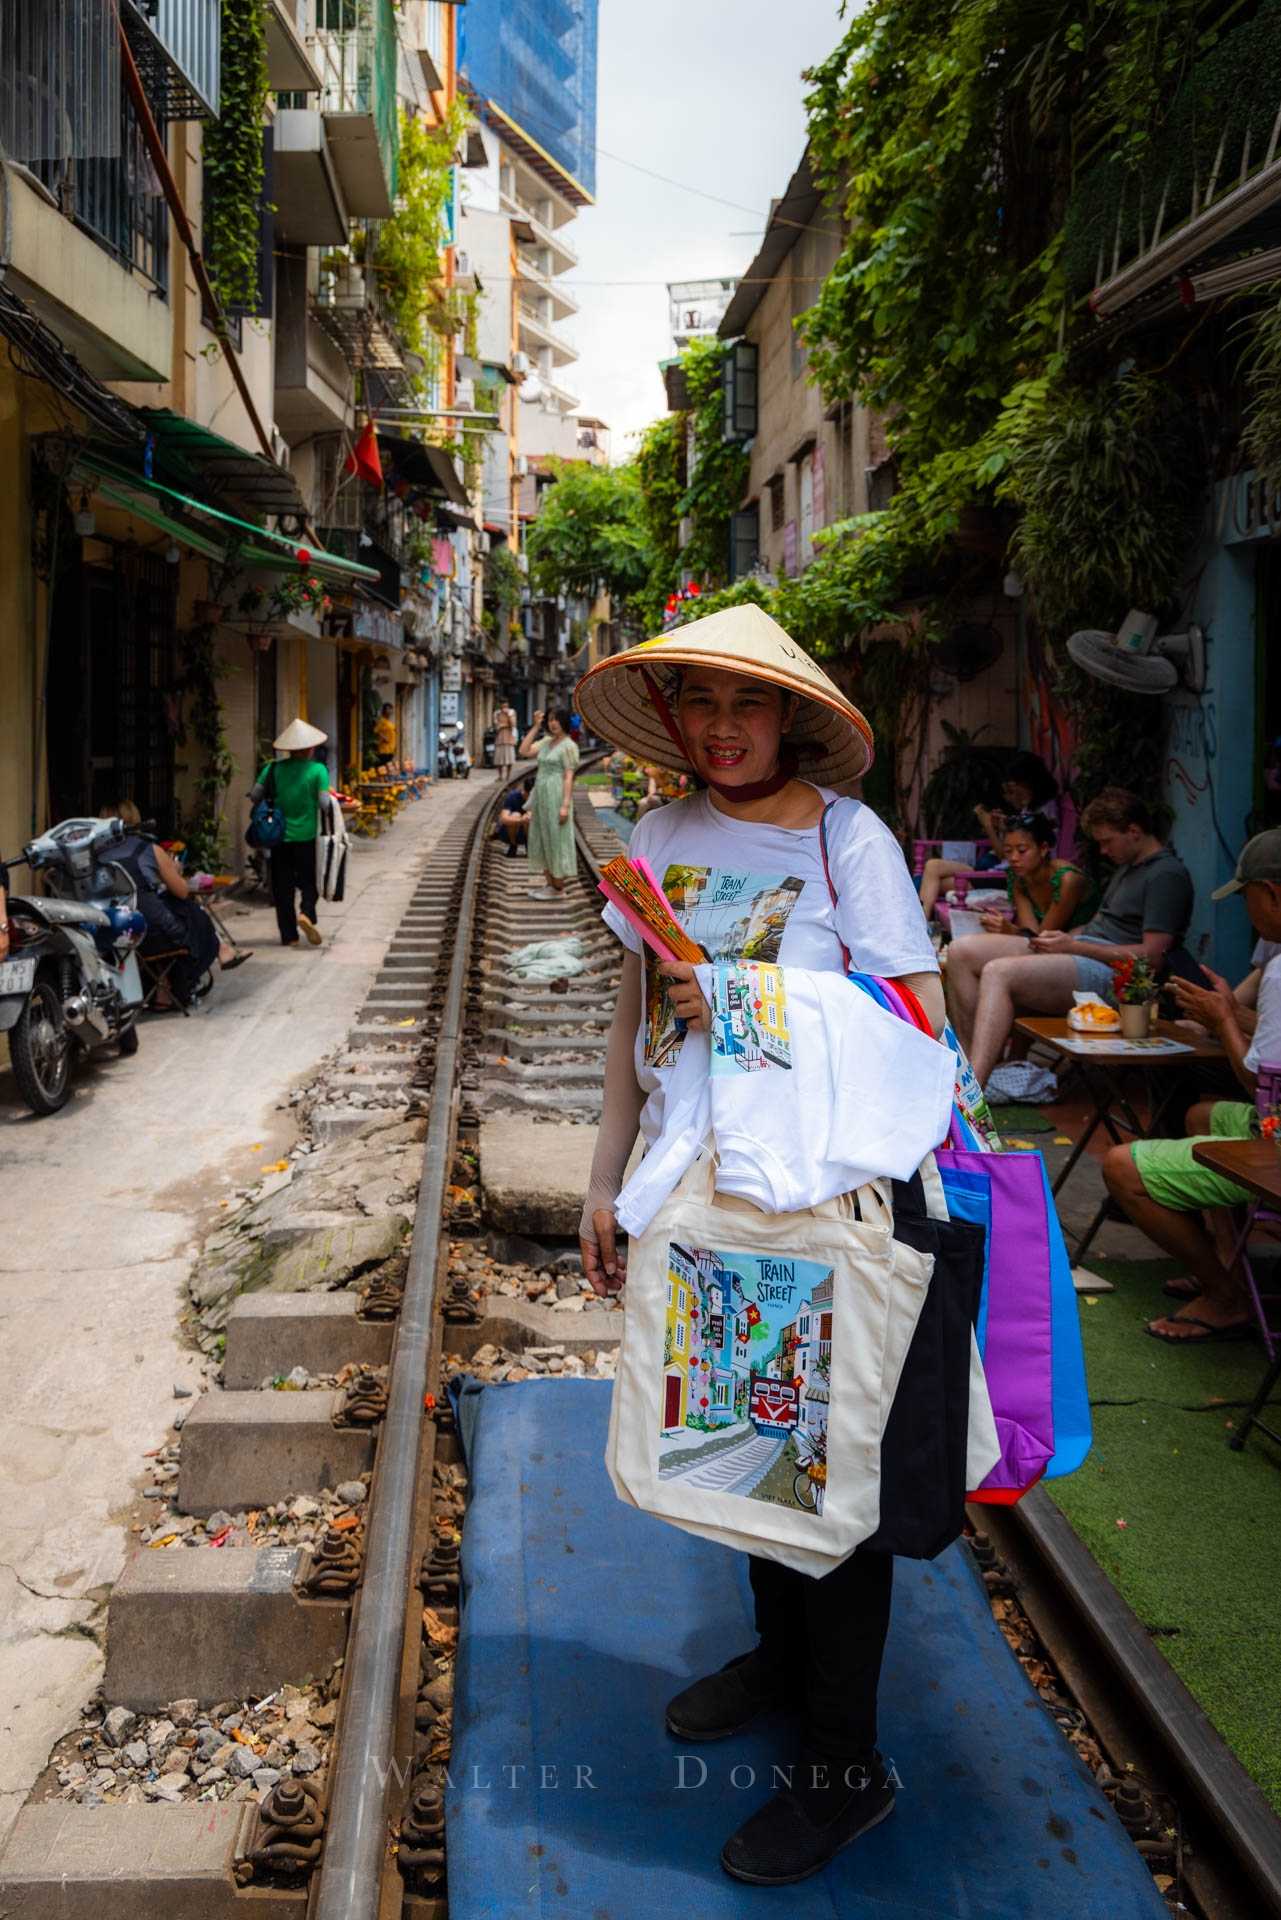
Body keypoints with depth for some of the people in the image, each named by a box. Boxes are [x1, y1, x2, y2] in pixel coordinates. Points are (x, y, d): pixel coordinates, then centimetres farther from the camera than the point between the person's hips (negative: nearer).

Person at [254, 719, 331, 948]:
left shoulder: (273, 769, 0)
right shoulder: (318, 770, -7)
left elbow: (255, 796, -2)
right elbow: (325, 803, -13)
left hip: (279, 837, 2)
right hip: (307, 835, -2)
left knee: (283, 886, 9)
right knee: (309, 880, 13)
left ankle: (289, 935, 11)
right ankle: (307, 913, -14)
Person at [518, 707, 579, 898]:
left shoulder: (569, 746, -10)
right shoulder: (546, 741, 12)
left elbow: (569, 777, -13)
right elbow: (524, 751, 4)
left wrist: (565, 805, -19)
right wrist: (535, 727, 3)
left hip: (556, 797, -8)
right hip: (542, 796, 8)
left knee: (556, 840, -2)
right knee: (542, 841, 11)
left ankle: (558, 888, 6)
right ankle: (550, 884, 19)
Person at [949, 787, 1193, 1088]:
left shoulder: (1168, 875, -6)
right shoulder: (1127, 866, 25)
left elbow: (1151, 956, -14)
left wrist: (1074, 946, -12)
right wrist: (1061, 937, 6)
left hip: (1112, 973, -10)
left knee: (999, 973, -31)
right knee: (961, 952, -6)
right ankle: (974, 1063, -14)